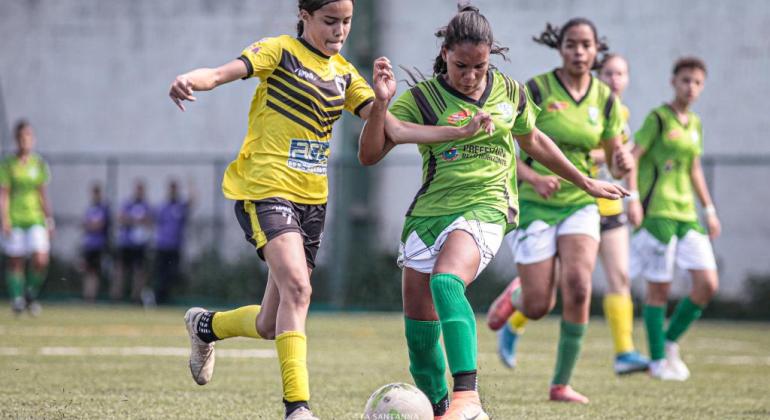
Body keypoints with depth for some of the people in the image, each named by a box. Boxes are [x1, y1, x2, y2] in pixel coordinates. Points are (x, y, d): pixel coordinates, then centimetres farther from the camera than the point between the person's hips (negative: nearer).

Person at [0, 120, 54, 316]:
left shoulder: (39, 164, 8)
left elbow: (43, 194, 12)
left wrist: (49, 219, 9)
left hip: (36, 218, 2)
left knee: (41, 260, -12)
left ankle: (31, 294, 10)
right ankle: (17, 298, 14)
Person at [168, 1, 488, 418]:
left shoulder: (343, 73, 13)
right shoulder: (280, 51, -4)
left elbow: (391, 130, 10)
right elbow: (221, 73, -20)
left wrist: (463, 131, 0)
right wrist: (189, 80, -44)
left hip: (312, 199, 6)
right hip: (266, 189, -6)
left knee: (271, 325, 6)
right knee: (296, 286, -26)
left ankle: (205, 325, 37)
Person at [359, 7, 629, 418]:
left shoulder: (509, 92, 7)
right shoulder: (421, 99, -1)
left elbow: (532, 141, 26)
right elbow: (369, 154, -7)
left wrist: (585, 183, 33)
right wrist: (380, 102, -22)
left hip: (484, 208, -2)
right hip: (428, 212, 2)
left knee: (446, 281, -32)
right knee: (419, 324, 2)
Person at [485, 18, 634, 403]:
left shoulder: (606, 100, 2)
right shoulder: (537, 90, -11)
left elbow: (615, 162, 9)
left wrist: (623, 164, -16)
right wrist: (534, 177, -25)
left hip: (580, 204, 3)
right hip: (534, 206, -3)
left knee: (578, 286, -20)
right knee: (538, 307, -4)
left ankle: (561, 384, -6)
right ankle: (515, 294, 37)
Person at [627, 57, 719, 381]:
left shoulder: (695, 124, 15)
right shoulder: (658, 118, -5)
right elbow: (632, 157, -10)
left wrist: (709, 210, 22)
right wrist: (633, 198, -20)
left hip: (686, 213, 7)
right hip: (657, 211, -7)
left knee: (708, 283, -4)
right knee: (659, 289, -3)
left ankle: (670, 342, 13)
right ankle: (658, 360, 7)